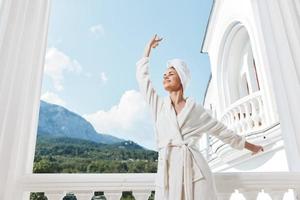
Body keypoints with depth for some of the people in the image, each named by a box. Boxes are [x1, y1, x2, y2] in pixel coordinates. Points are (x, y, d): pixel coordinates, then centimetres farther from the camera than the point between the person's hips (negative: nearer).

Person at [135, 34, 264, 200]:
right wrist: (149, 48, 30)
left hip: (194, 169, -1)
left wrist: (251, 146, 25)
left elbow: (221, 130, 18)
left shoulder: (195, 109, 10)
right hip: (168, 170, 1)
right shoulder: (158, 104, 14)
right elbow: (142, 75, 21)